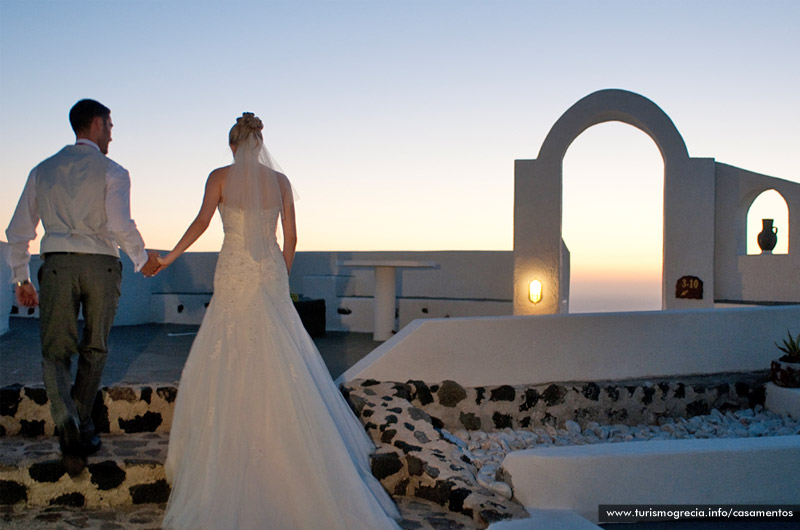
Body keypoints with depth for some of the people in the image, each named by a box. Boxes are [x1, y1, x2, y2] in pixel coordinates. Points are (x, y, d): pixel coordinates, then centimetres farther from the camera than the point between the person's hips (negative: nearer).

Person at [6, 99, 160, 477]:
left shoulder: (42, 170, 14)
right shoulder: (112, 171, 1)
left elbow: (18, 231, 13)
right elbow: (120, 225, -14)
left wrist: (21, 278, 20)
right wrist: (142, 259, 2)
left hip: (57, 263, 2)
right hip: (101, 265, -2)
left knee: (55, 350, 3)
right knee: (94, 349, 14)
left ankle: (66, 422, -21)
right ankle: (81, 424, 19)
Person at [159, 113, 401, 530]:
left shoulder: (220, 177, -2)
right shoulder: (280, 181, 6)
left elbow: (201, 222, -12)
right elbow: (290, 237, 6)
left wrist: (169, 257, -2)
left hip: (234, 276, -3)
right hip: (270, 276, 3)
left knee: (228, 366, 5)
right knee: (280, 367, 8)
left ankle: (231, 450, 8)